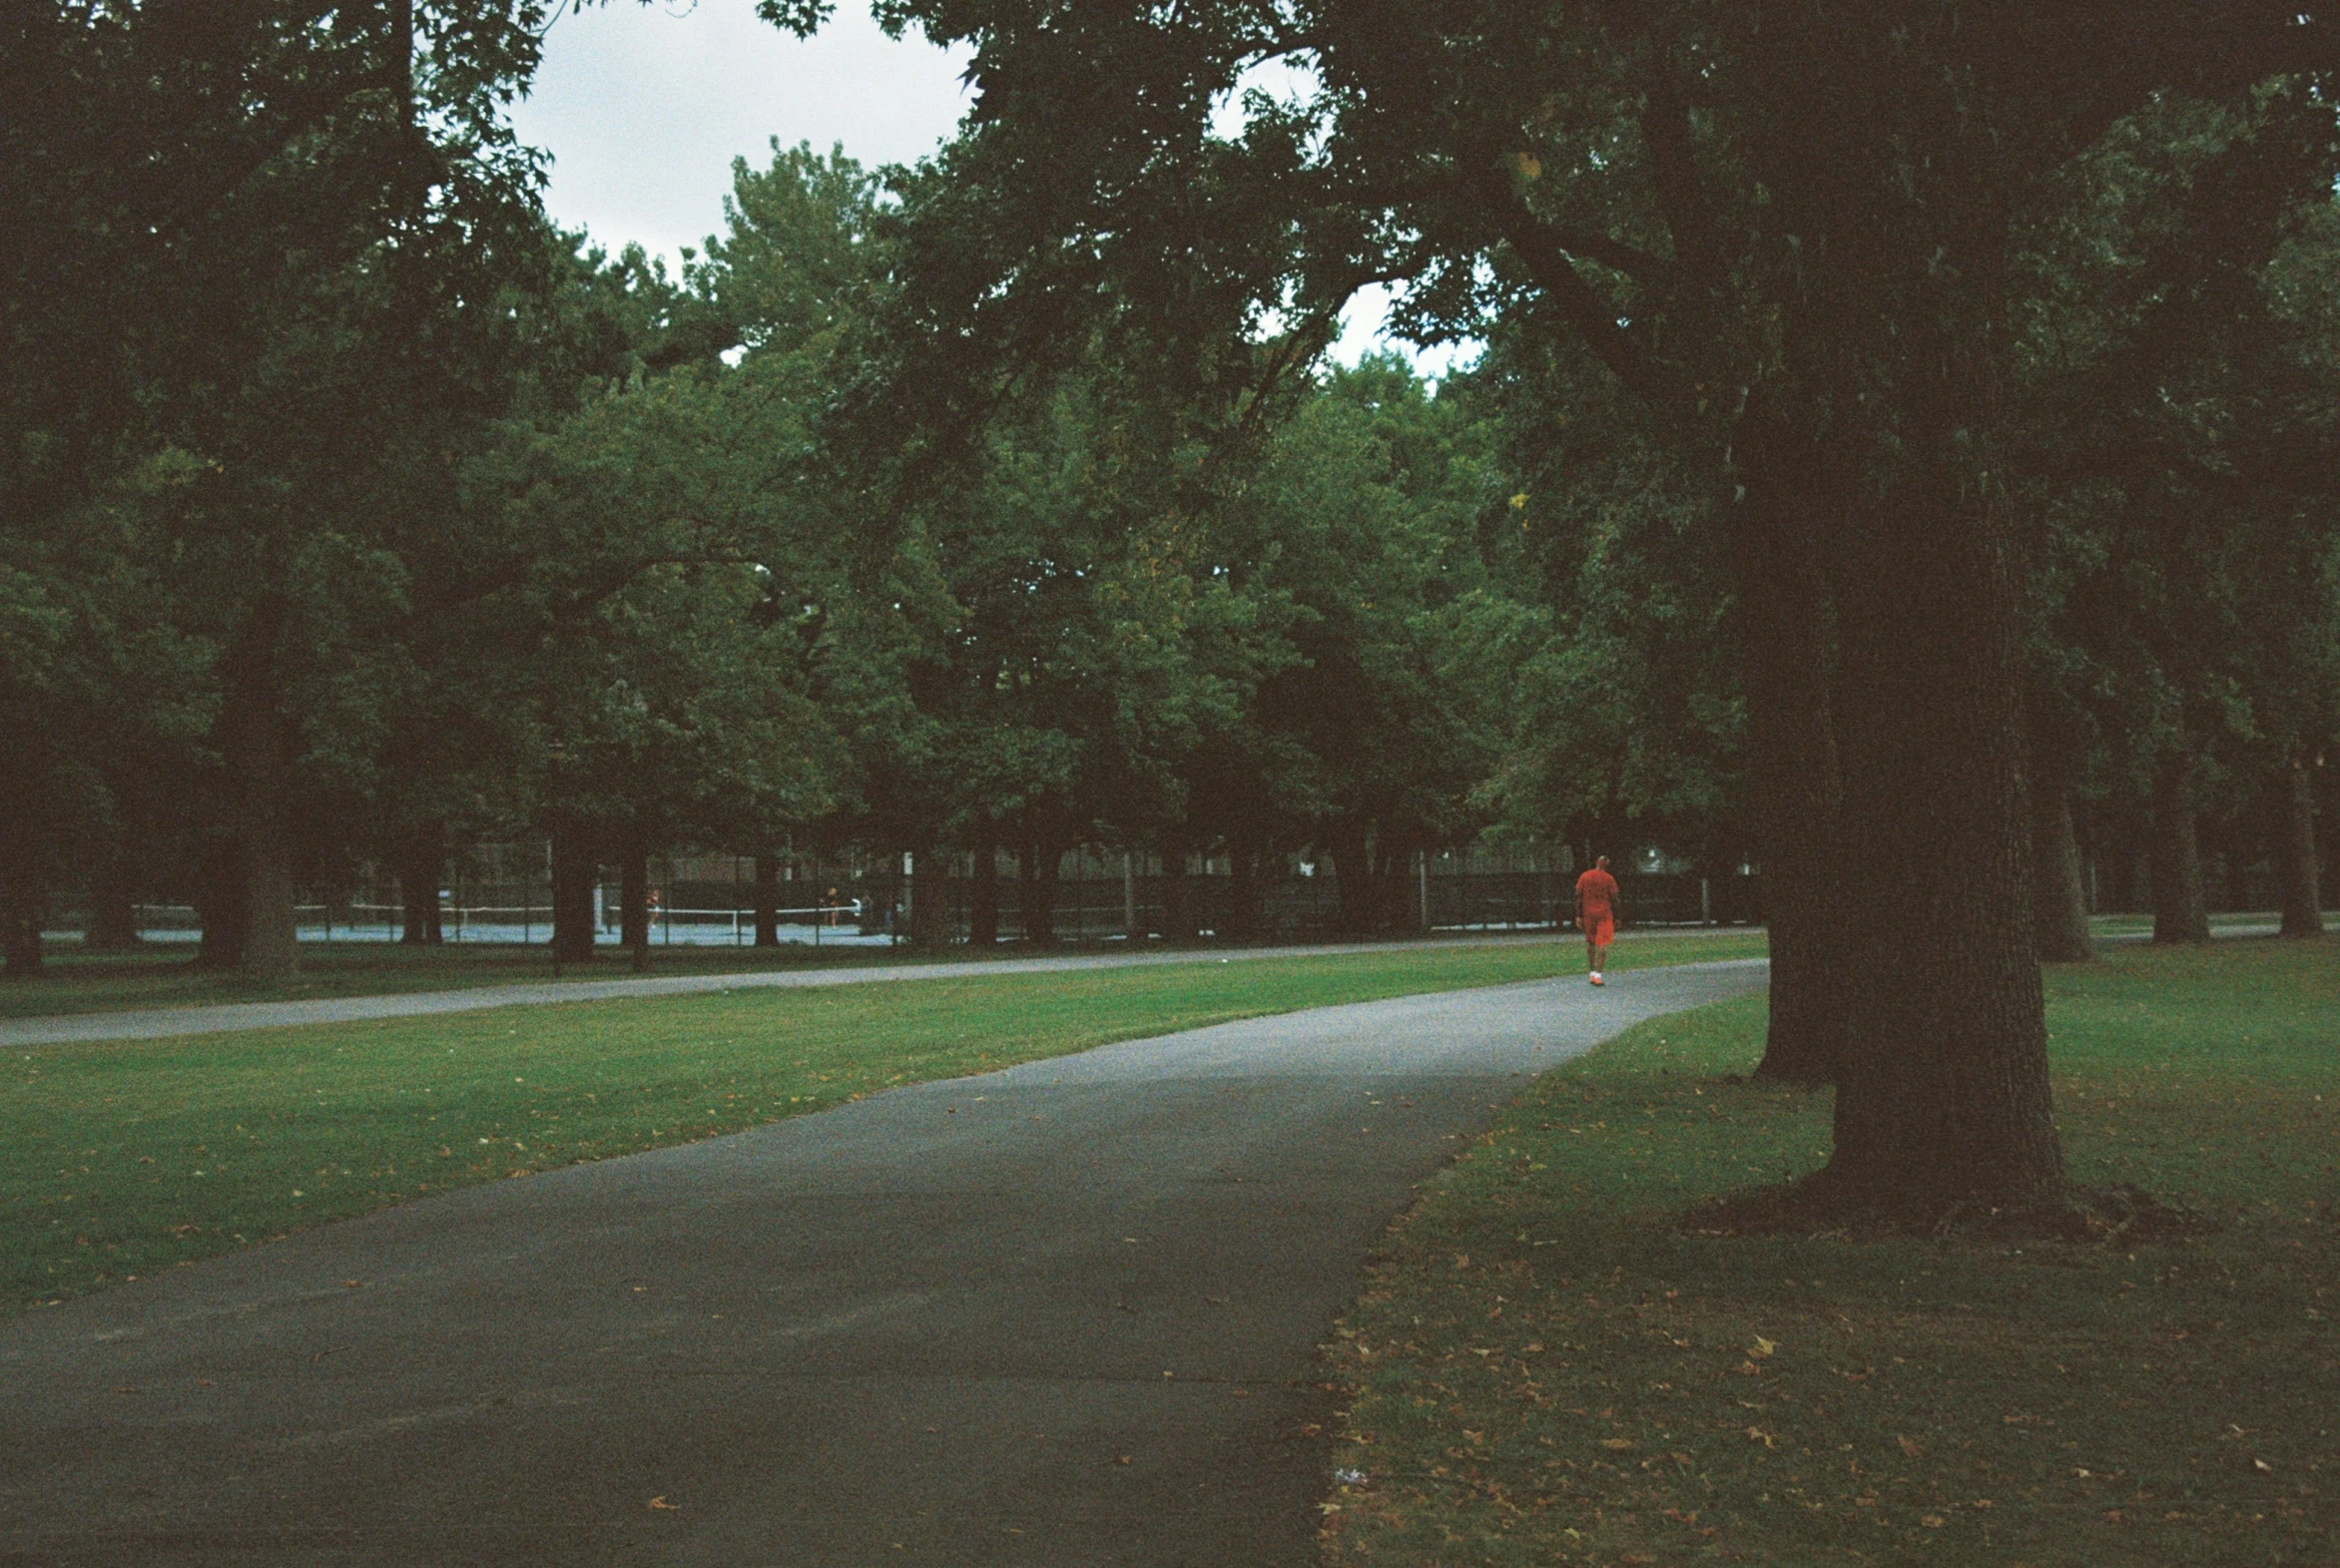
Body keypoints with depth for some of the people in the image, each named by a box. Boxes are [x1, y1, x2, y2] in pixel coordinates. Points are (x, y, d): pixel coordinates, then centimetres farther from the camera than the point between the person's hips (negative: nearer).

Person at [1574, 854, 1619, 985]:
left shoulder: (1584, 877, 4)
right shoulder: (1609, 879, -4)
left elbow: (1578, 897, 1)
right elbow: (1614, 900, -4)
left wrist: (1579, 917, 4)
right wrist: (1616, 918, 4)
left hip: (1588, 914, 3)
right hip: (1604, 915, -3)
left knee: (1590, 943, 16)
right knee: (1602, 944, -3)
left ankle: (1592, 974, 17)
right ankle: (1598, 975, -12)